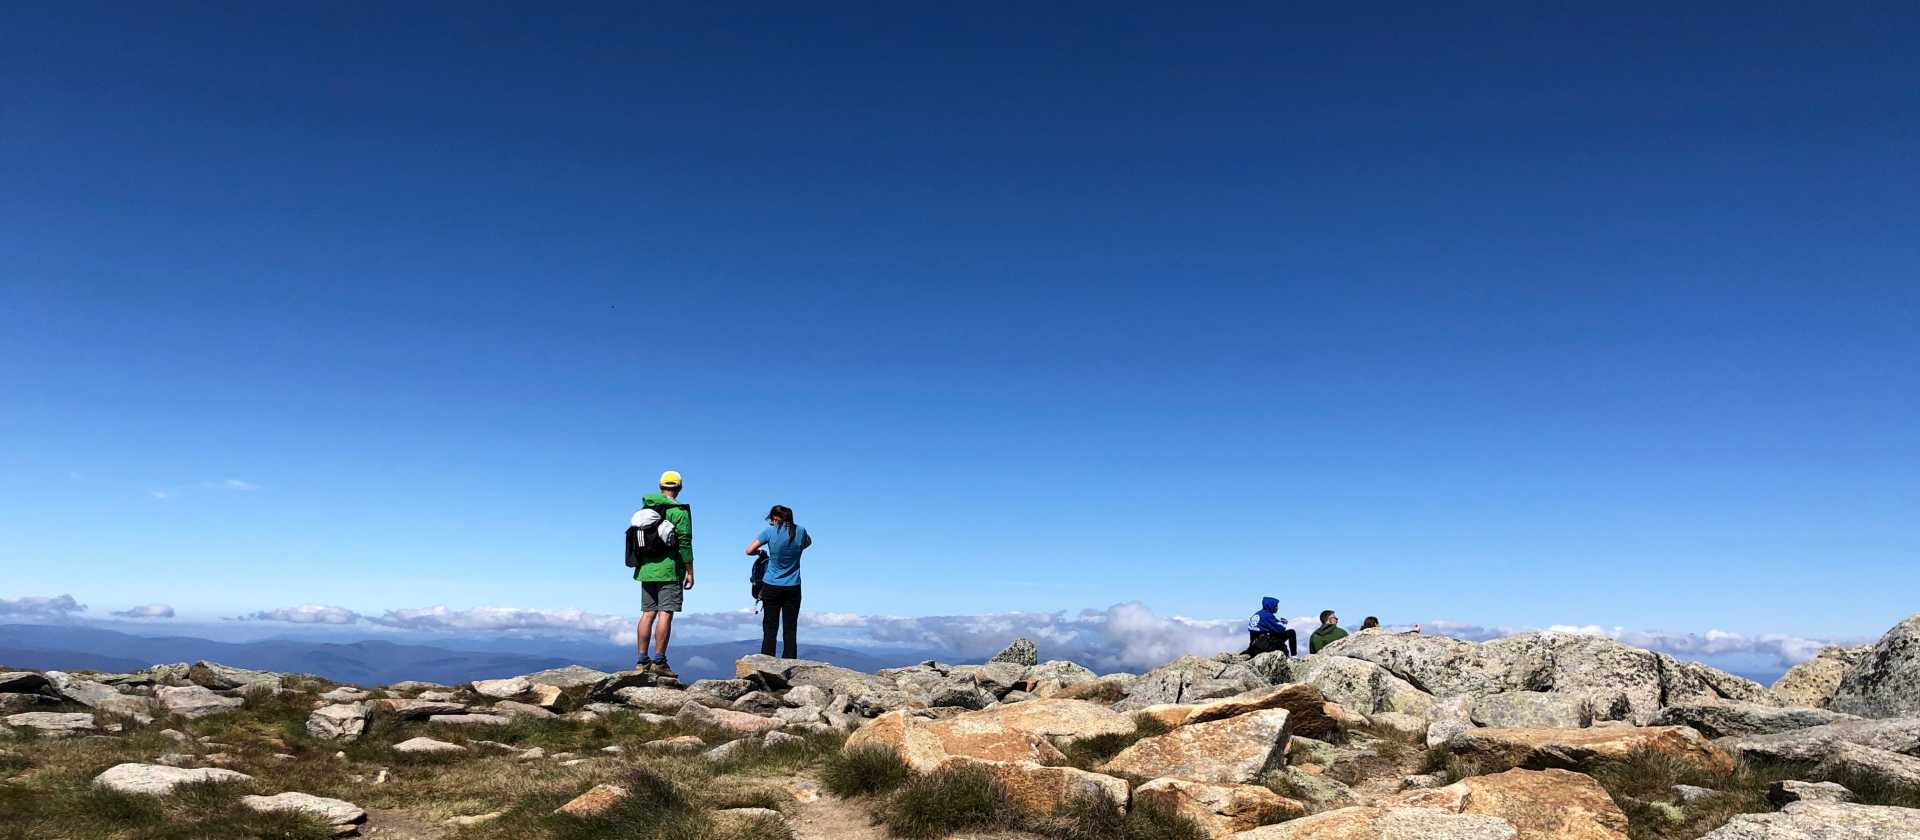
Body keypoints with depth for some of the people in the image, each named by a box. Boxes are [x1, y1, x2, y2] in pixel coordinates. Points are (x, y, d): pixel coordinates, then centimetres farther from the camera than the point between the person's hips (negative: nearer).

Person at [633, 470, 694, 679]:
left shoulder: (645, 508, 13)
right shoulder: (679, 510, -8)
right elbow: (684, 543, -12)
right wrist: (690, 571, -7)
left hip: (646, 569, 7)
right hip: (669, 570, -6)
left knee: (647, 614, 9)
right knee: (665, 614, -6)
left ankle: (642, 661, 10)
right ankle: (658, 662, -8)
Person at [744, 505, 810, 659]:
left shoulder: (770, 531, -7)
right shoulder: (800, 531, -1)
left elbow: (749, 551, -7)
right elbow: (808, 542, 21)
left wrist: (760, 552, 12)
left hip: (771, 587, -1)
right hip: (793, 588, 1)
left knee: (770, 629, 4)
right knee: (790, 630, 4)